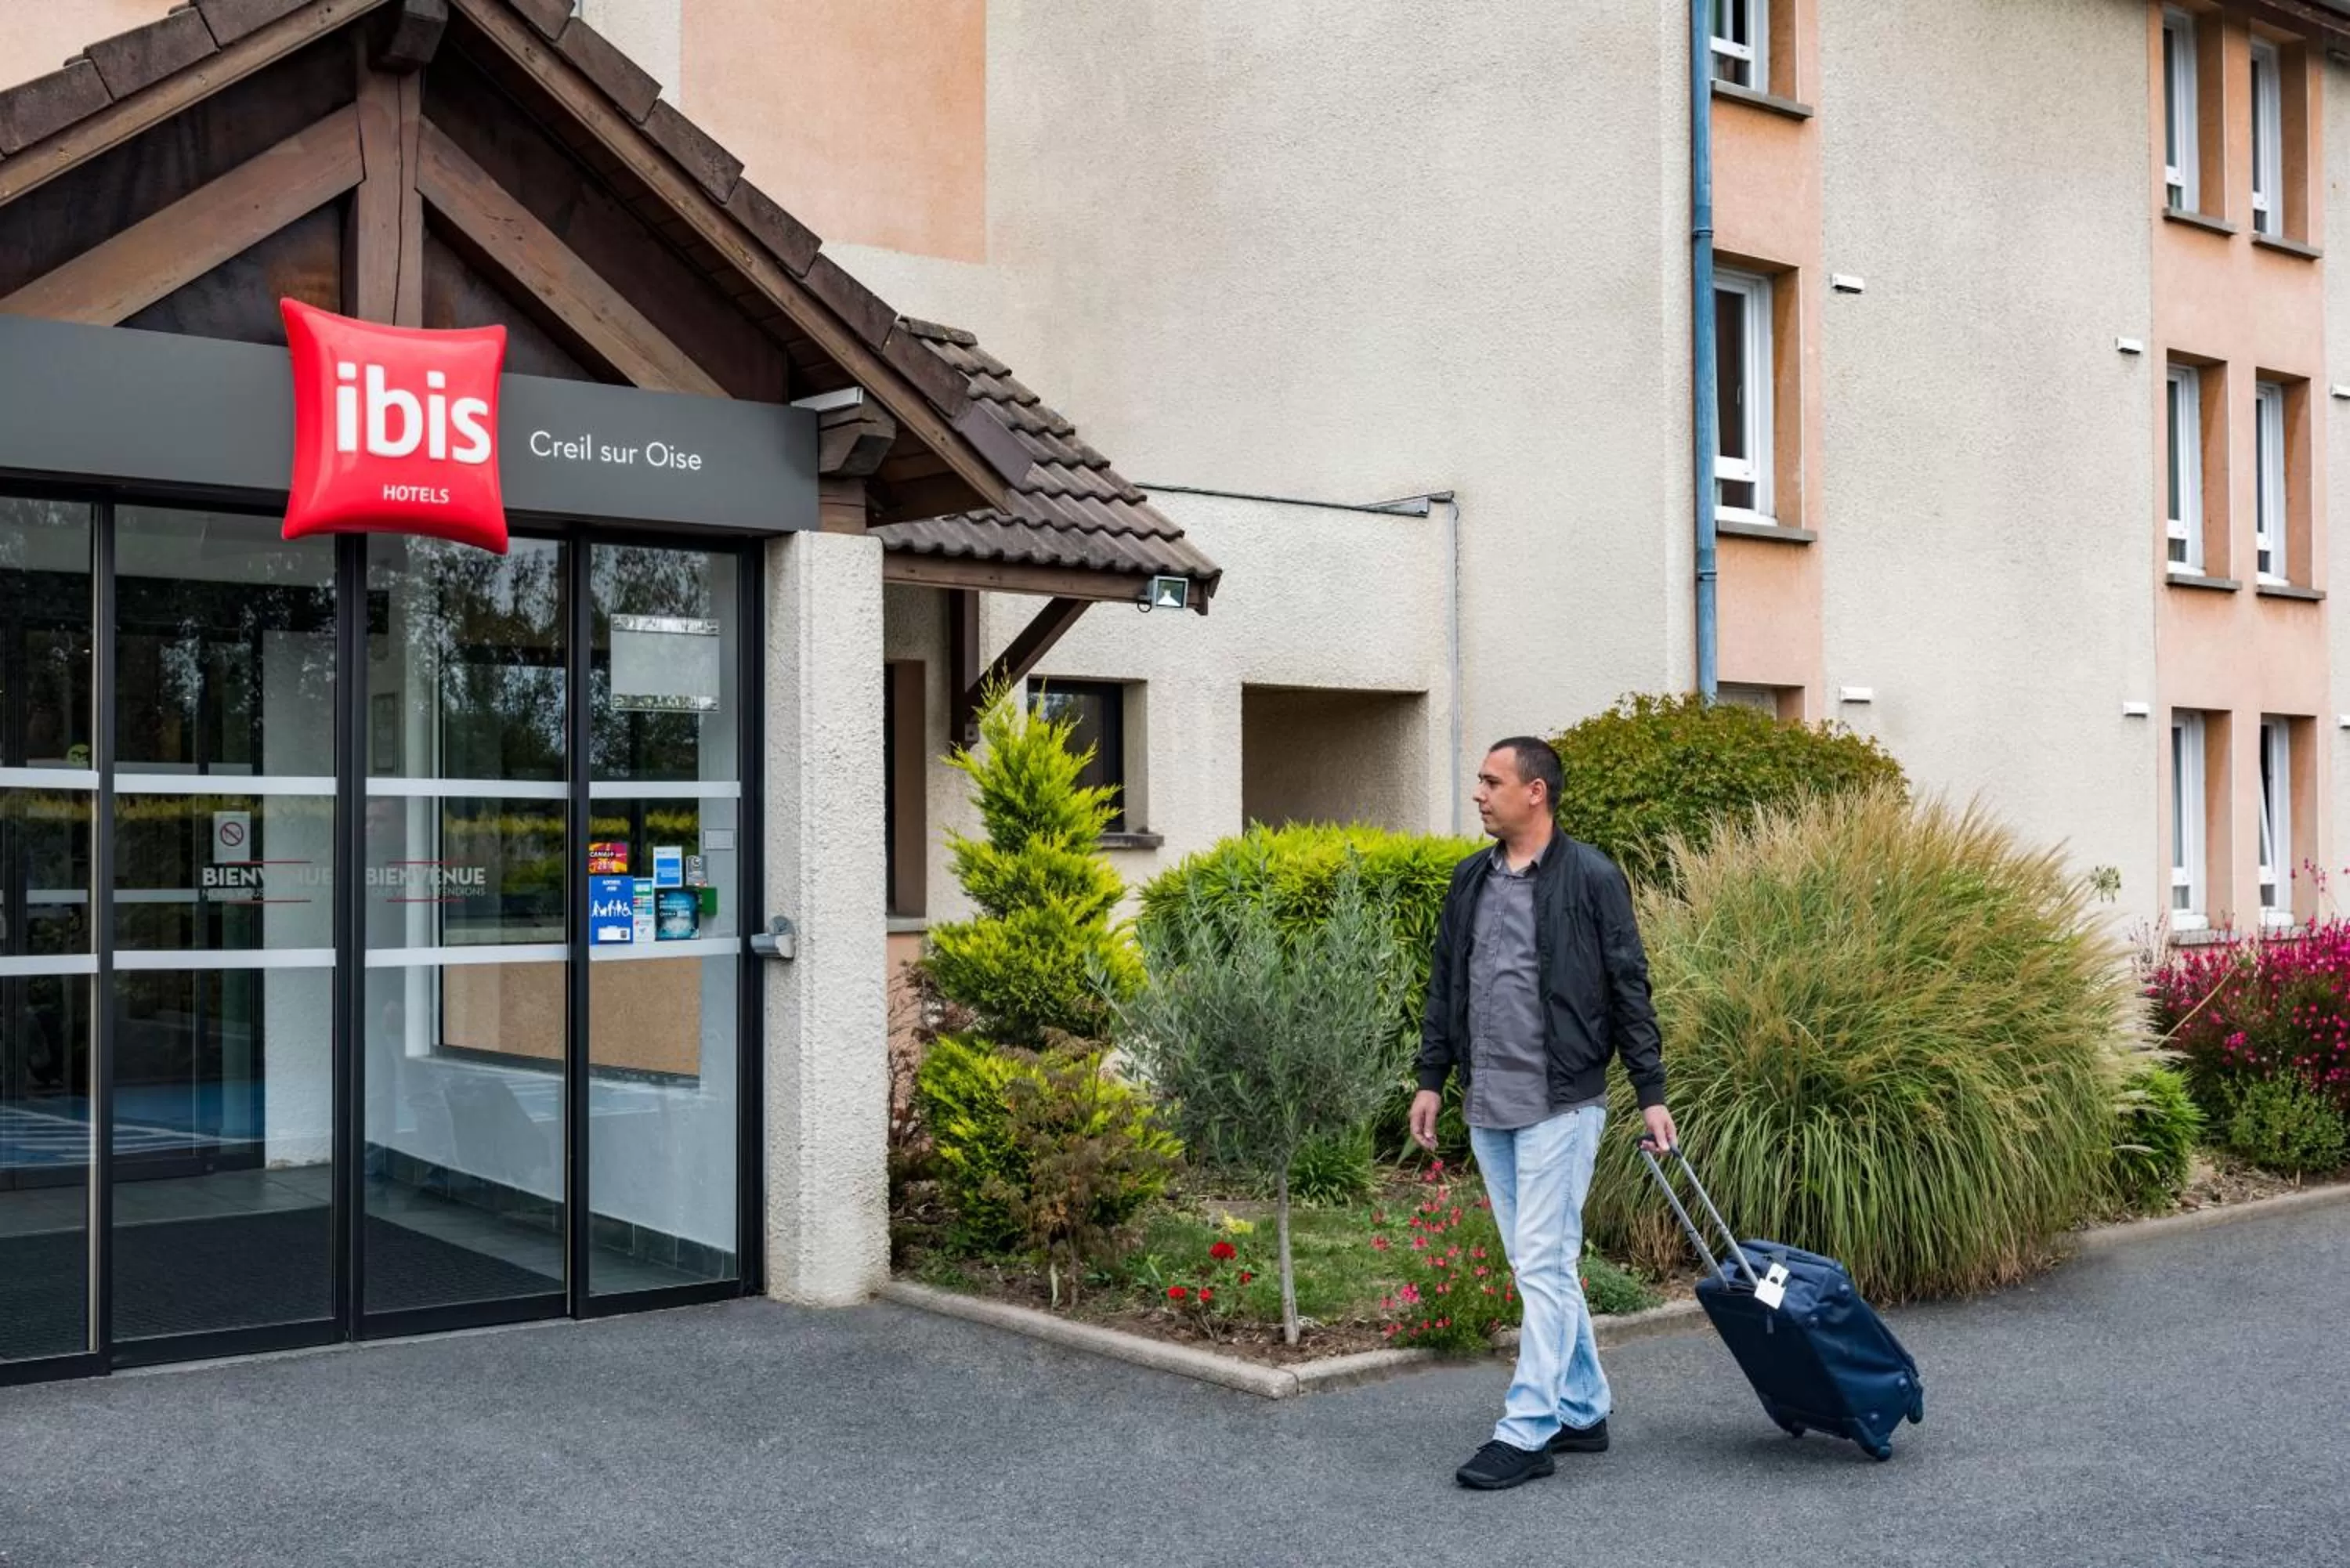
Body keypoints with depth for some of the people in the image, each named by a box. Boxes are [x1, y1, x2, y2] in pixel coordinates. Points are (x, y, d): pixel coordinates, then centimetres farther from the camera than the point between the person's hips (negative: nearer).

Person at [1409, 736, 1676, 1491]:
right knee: (1539, 1266, 13)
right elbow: (1446, 984, 15)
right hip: (1488, 1108, 7)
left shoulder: (1591, 877, -9)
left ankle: (1526, 1433, -1)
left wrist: (1652, 1094, -9)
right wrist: (1432, 1079, 12)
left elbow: (1629, 990, -7)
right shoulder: (1470, 879, 10)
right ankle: (1582, 1413, 24)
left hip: (1560, 1106, -7)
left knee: (1544, 1264, -6)